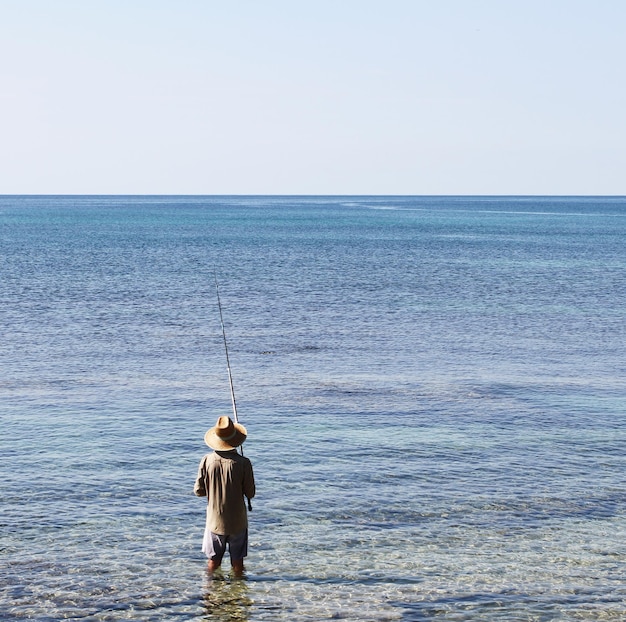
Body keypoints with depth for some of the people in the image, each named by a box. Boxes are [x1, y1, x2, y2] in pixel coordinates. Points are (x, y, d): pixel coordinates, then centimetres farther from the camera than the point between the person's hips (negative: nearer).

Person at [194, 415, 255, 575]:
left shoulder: (207, 461, -10)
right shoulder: (243, 463, -16)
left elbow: (199, 491, -3)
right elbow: (250, 493, -9)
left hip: (214, 521, 2)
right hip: (237, 521, -2)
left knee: (213, 561, 14)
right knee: (237, 561, 11)